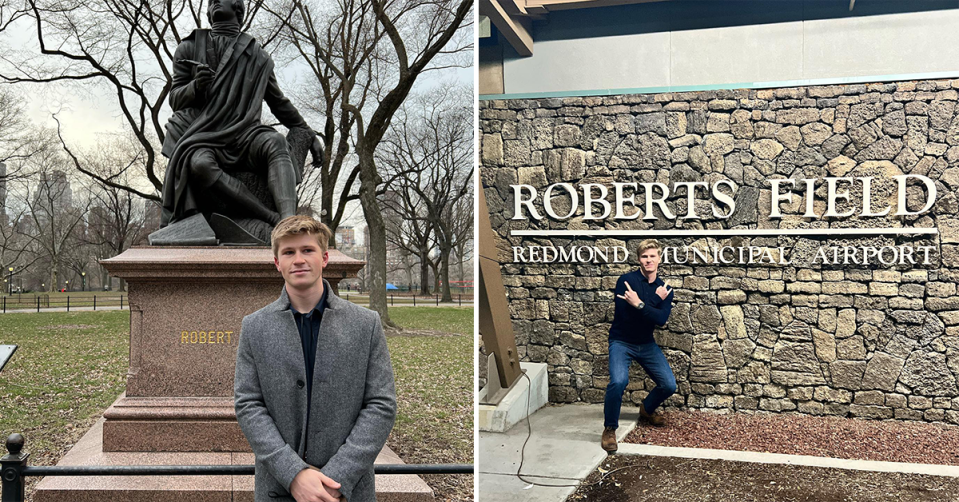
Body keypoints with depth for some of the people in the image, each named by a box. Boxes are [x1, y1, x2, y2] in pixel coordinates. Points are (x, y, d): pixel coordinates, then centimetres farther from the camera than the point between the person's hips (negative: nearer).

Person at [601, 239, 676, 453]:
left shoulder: (664, 289, 0)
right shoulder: (626, 280, -13)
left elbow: (661, 320, -16)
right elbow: (625, 314, -24)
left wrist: (639, 304, -29)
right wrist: (655, 302, -20)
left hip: (647, 344, 5)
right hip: (622, 342, -5)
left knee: (669, 385, 1)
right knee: (619, 381, -29)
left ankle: (646, 410, 34)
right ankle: (609, 429, -10)